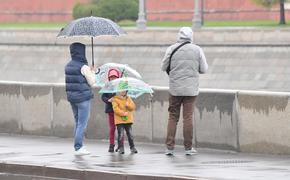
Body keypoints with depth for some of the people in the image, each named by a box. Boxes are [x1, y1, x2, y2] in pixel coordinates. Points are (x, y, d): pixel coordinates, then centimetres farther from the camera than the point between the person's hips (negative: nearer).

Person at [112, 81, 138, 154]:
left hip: (128, 120, 4)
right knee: (121, 134, -6)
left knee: (130, 134, 6)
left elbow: (133, 107, 6)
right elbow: (115, 109, -12)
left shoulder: (128, 99, 12)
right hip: (119, 120, -4)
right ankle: (121, 148, 0)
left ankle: (132, 147, 13)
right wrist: (123, 113, -19)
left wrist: (128, 105, -15)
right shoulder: (115, 99, -2)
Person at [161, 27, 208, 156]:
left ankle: (169, 146, 1)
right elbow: (204, 69, 3)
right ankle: (188, 148, 5)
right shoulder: (197, 50, -1)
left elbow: (164, 67, 4)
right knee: (188, 117, 4)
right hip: (191, 89, 0)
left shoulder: (172, 49, -3)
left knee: (173, 117, 7)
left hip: (175, 88, 0)